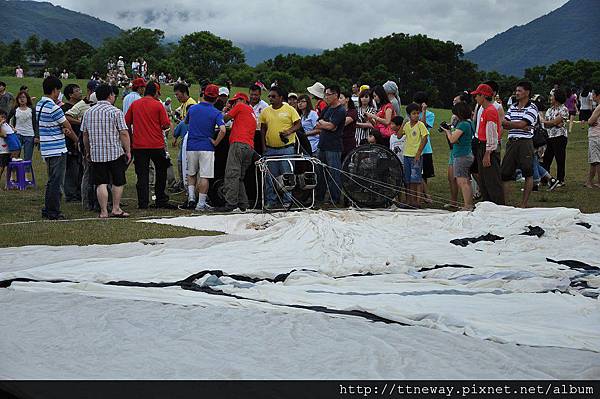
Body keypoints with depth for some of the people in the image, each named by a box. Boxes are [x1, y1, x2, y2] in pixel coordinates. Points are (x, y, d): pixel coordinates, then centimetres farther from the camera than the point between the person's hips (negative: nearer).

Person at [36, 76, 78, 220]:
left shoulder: (39, 105, 10)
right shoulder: (53, 107, -18)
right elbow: (67, 126, -8)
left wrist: (62, 129, -7)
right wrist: (76, 139, 8)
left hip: (46, 149, 9)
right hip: (57, 149, -9)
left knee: (52, 181, 18)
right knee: (56, 181, -2)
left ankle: (47, 210, 22)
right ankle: (54, 213, 2)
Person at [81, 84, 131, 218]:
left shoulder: (88, 112, 7)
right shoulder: (116, 112, -7)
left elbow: (85, 134, 12)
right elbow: (124, 133, -11)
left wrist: (88, 152, 21)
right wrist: (128, 151, -3)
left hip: (96, 154, 3)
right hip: (115, 152, -3)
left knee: (101, 183, 2)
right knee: (118, 182, 11)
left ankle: (104, 211, -1)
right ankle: (116, 209, 14)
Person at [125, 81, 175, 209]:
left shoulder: (134, 104, 5)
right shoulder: (158, 105, -4)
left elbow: (127, 122, 9)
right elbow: (166, 124, -8)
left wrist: (131, 136, 22)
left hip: (138, 145, 2)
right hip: (156, 145, -2)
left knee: (142, 174, 4)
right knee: (161, 172, 13)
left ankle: (143, 203, -1)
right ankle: (161, 201, 15)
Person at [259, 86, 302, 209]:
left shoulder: (289, 109, -1)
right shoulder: (266, 111, 8)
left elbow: (298, 124, -1)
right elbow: (263, 129, 14)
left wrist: (289, 131, -19)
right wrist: (264, 145, 6)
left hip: (286, 148, -3)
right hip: (270, 149, 3)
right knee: (270, 177, 6)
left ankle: (287, 200, 6)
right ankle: (270, 201, 13)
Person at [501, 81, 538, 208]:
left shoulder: (532, 108, -4)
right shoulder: (512, 107, 16)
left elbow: (521, 124, -14)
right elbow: (505, 125, 5)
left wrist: (505, 122, -5)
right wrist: (522, 127, -10)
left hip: (525, 142, -6)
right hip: (512, 142, 6)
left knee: (528, 174, 0)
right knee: (505, 173, 3)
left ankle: (524, 204, 5)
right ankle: (505, 202, 8)